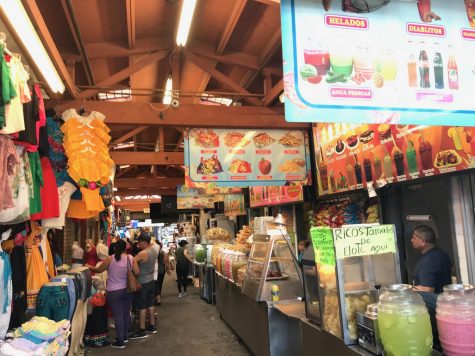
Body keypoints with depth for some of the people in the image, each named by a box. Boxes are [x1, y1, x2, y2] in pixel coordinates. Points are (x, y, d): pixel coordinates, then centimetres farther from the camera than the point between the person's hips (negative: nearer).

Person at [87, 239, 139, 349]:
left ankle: (120, 341, 6)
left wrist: (90, 267, 22)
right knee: (126, 313, 14)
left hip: (114, 292, -3)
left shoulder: (109, 259, -10)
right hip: (128, 290, 3)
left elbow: (98, 270, 2)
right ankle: (124, 336, 28)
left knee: (118, 316, 1)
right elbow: (137, 273, -5)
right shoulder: (131, 258, -4)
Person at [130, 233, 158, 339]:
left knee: (141, 306, 0)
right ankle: (152, 326, 26)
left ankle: (142, 330, 7)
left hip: (142, 282, -8)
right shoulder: (153, 250, 3)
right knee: (150, 304, 16)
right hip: (150, 281, 8)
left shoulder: (143, 253, -23)